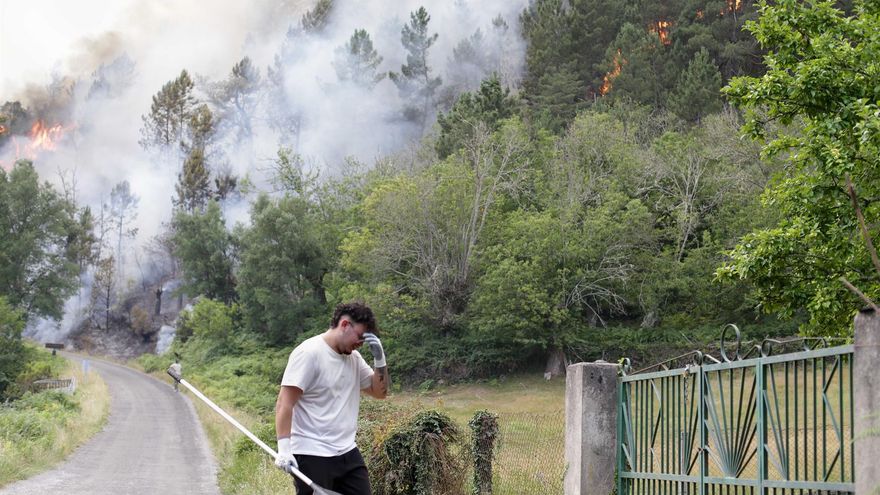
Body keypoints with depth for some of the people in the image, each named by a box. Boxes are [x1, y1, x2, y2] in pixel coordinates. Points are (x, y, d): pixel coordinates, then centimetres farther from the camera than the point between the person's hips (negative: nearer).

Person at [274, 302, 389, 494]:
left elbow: (380, 392, 18)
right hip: (313, 457, -8)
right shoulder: (309, 353, -12)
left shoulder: (354, 358, 12)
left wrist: (379, 359, 1)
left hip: (348, 454, 8)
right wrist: (284, 448, -24)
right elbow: (285, 402, -17)